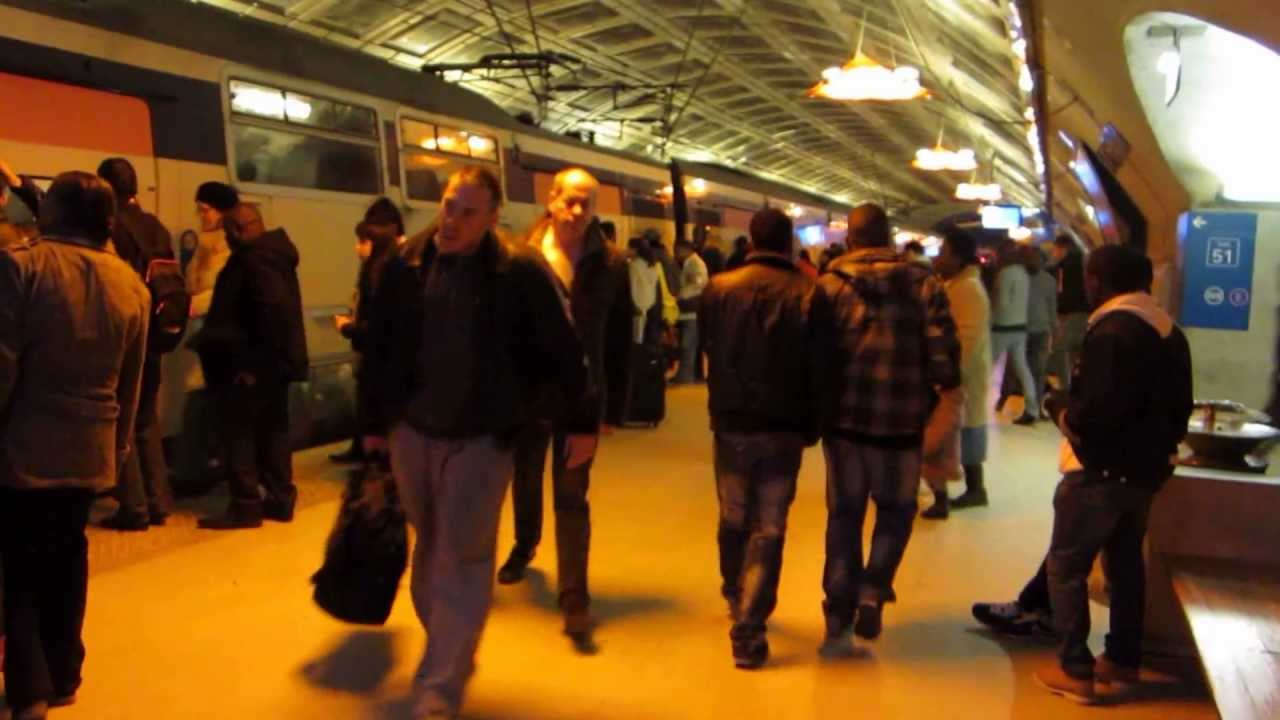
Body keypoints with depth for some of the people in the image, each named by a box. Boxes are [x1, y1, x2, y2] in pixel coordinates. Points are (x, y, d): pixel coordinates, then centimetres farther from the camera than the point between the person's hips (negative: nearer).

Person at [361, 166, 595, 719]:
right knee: (430, 547, 18)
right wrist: (375, 421, 9)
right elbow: (380, 349, 5)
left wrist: (583, 420, -5)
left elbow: (563, 350, -8)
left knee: (461, 559, 0)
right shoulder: (406, 265, -3)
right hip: (412, 431, 4)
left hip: (481, 437, -4)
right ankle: (448, 649, 39)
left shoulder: (521, 272, -13)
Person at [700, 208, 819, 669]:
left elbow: (707, 351, 5)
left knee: (733, 520, 20)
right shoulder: (808, 294, -12)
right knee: (768, 529, 5)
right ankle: (748, 630, 5)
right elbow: (817, 367, -9)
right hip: (783, 427, -2)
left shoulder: (719, 288, -5)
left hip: (730, 422, 3)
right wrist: (812, 427, 2)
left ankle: (736, 602, 39)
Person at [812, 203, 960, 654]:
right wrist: (941, 385, 11)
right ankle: (873, 593, 5)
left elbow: (815, 354, -6)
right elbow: (943, 352, -9)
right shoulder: (923, 284, -3)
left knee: (844, 515, 13)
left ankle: (838, 619, 16)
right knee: (895, 510, 20)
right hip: (901, 420, -1)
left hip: (844, 418, 1)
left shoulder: (829, 286, -3)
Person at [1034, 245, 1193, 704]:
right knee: (1126, 563, 20)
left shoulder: (1111, 332, -22)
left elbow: (1090, 417, -26)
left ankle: (1075, 670, 5)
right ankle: (1123, 659, 30)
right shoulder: (1170, 332, 7)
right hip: (1147, 469, 9)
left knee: (1066, 566, 2)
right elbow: (1179, 408, 14)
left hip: (1102, 471, -9)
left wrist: (1057, 405, -7)